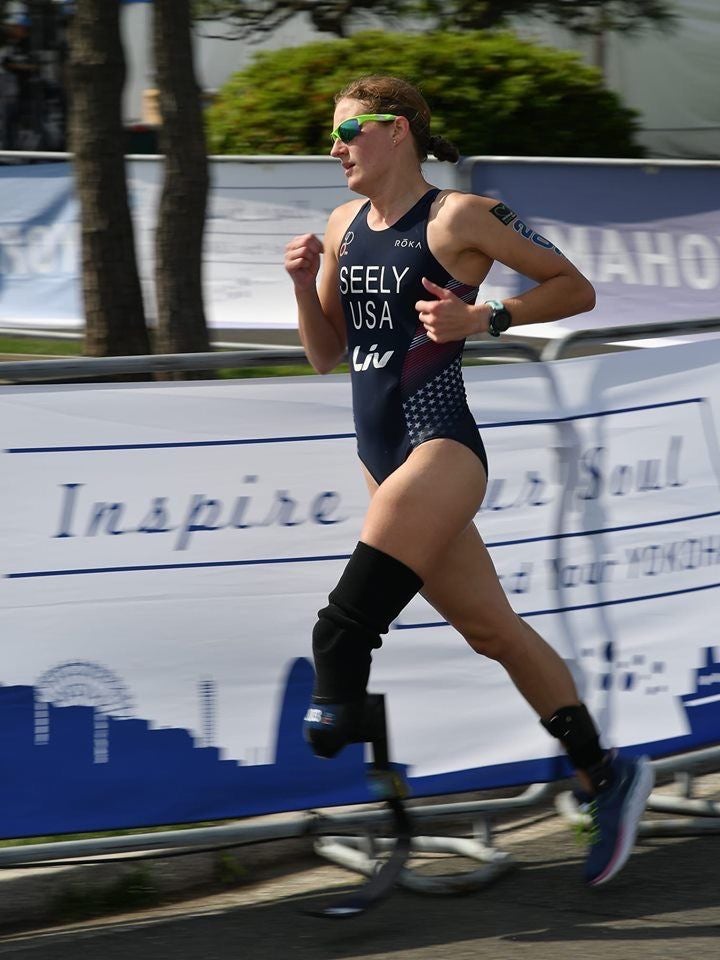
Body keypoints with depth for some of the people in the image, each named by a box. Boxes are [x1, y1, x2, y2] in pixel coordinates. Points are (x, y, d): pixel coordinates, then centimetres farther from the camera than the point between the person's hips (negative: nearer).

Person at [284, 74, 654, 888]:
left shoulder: (458, 218, -8)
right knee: (492, 629, 12)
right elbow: (325, 355, 17)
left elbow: (575, 289, -3)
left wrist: (480, 318, -14)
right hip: (384, 455, 8)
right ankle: (607, 776, 21)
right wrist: (306, 284, 0)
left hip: (441, 447, -8)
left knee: (343, 627, -21)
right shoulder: (344, 226, 12)